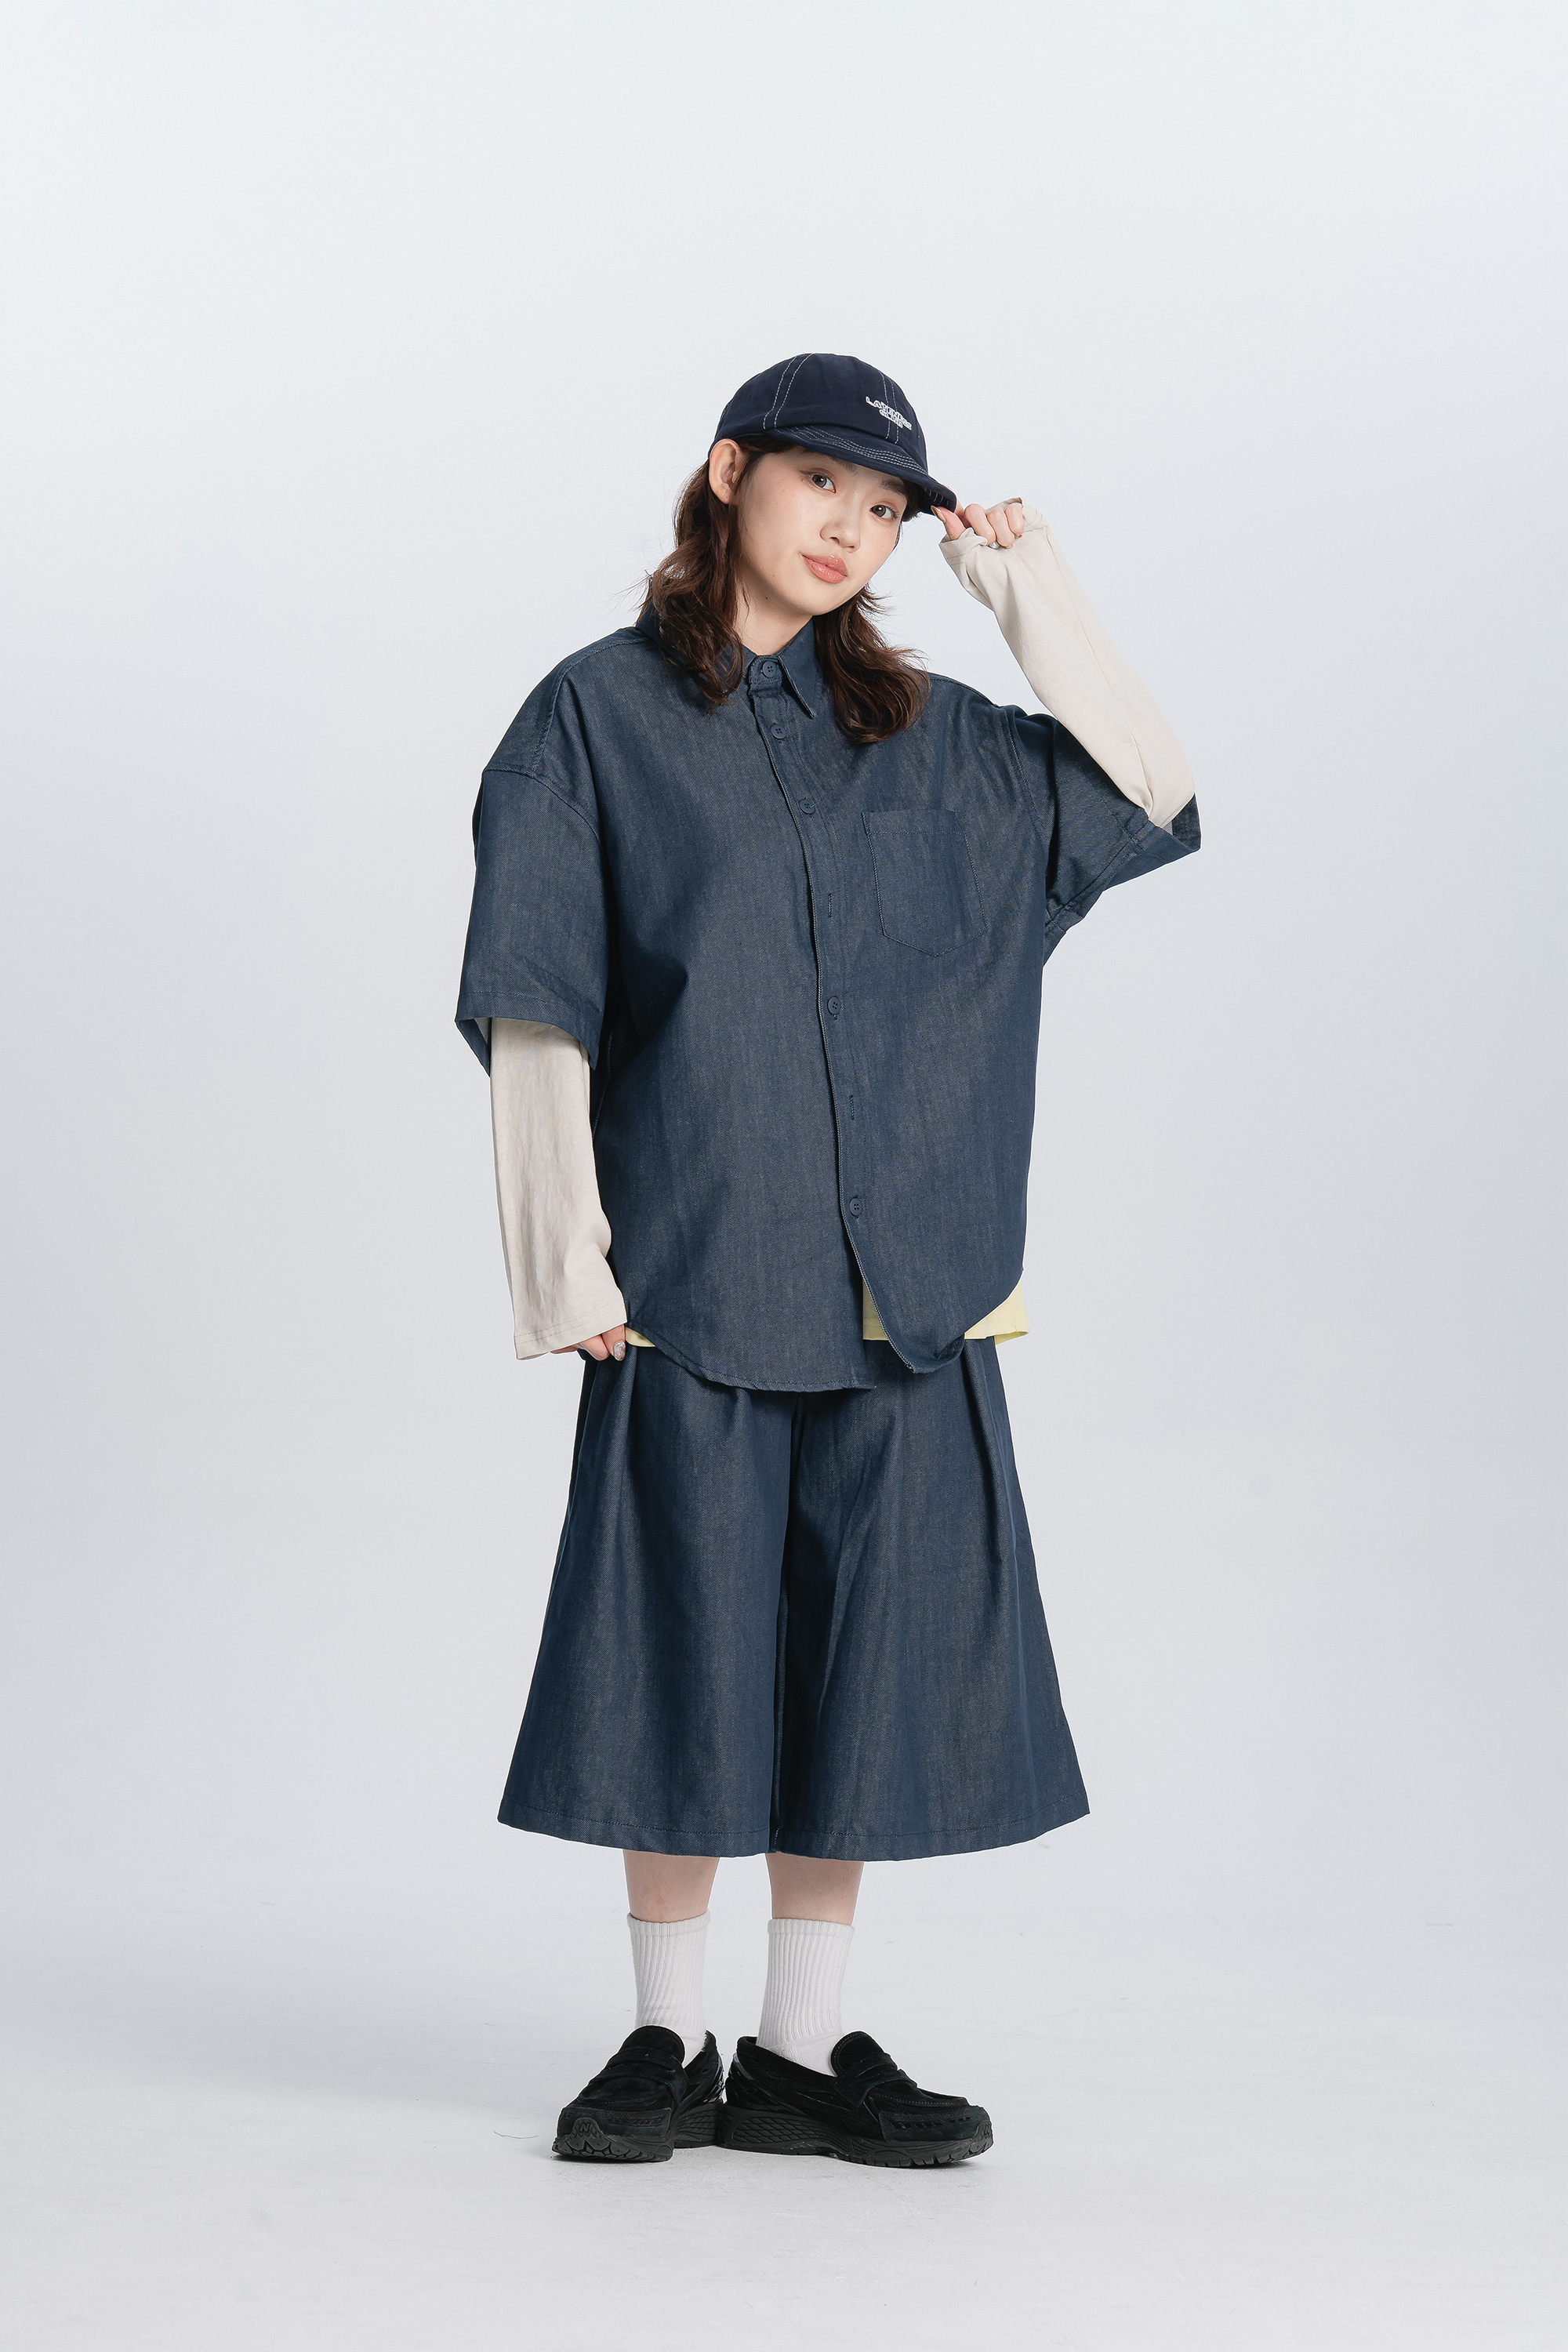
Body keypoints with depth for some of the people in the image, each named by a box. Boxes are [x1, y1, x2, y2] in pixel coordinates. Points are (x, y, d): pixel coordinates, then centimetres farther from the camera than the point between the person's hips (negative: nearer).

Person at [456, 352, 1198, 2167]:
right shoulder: (599, 718, 3)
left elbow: (1150, 803, 12)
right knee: (689, 1647, 1)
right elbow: (537, 1010, -2)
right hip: (692, 1265, -3)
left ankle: (801, 2048, 12)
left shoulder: (923, 735, 14)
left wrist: (1036, 594, 8)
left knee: (865, 1651, 3)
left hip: (902, 1272, 4)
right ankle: (669, 2043, 13)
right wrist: (567, 1252, -10)